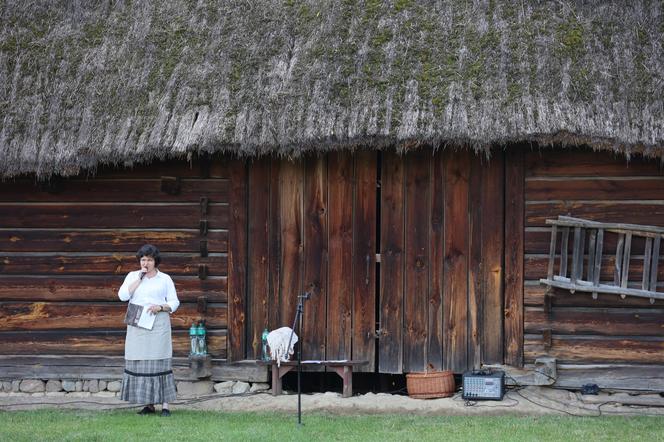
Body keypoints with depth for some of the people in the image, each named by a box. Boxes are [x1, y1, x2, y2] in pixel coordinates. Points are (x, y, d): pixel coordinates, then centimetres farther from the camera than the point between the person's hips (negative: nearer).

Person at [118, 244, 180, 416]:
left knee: (159, 362, -6)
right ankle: (148, 404, 5)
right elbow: (123, 295, -3)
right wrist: (139, 279, -6)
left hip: (158, 326, -2)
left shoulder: (165, 279, 7)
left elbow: (174, 302, 5)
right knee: (140, 363, 0)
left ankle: (165, 405, -5)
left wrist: (161, 307, -14)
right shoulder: (132, 276, 11)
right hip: (137, 326, 2)